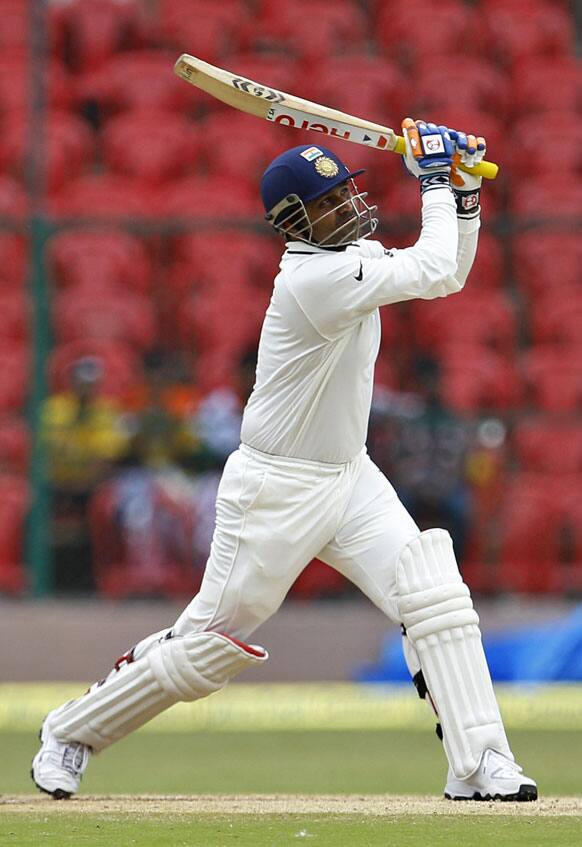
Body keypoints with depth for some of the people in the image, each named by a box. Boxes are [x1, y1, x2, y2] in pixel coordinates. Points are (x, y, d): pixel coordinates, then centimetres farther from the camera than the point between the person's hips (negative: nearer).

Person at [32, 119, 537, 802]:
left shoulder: (356, 256, 5)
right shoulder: (315, 277, -24)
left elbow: (449, 276, 13)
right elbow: (432, 273, -26)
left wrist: (465, 195, 0)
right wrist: (433, 181, -14)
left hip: (350, 478, 8)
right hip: (275, 489, -8)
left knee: (434, 594, -12)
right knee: (212, 641, 1)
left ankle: (479, 763, -13)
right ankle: (72, 732, 21)